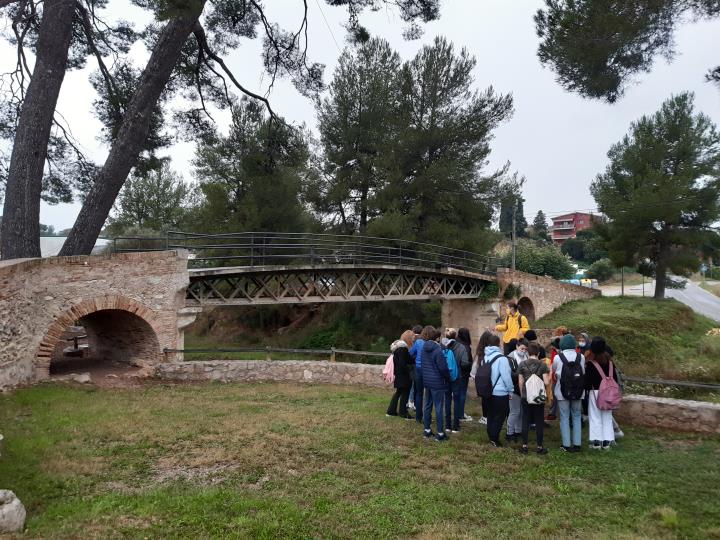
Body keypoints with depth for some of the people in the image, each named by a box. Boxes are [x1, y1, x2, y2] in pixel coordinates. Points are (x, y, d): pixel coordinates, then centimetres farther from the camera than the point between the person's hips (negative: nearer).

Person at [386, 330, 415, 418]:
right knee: (405, 393, 3)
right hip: (403, 376, -10)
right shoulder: (403, 348, -21)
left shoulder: (398, 346, 10)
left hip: (398, 374, 10)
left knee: (398, 392, 18)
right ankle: (403, 412, 13)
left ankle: (391, 411, 23)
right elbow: (402, 364, -23)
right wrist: (408, 371, -15)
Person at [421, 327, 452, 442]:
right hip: (437, 382, -7)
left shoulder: (424, 348, 5)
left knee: (427, 405, 14)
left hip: (427, 381, 8)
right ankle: (440, 433, 6)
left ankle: (427, 430, 22)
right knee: (439, 407, 0)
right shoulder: (437, 350, -19)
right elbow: (443, 367, -19)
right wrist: (448, 379, -4)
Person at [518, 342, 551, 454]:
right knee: (539, 422, 8)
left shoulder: (522, 364, -3)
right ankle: (539, 447, 14)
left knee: (525, 421, 8)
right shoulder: (543, 365, -8)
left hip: (526, 397, 1)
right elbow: (546, 382, -12)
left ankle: (524, 446, 12)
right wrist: (550, 374, 6)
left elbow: (520, 382, -1)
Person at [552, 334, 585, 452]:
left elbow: (554, 371, 2)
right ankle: (577, 444, 15)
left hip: (562, 392, -2)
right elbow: (583, 373, 2)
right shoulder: (581, 357, -6)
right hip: (577, 392, 2)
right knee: (576, 417, 13)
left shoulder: (558, 357, -11)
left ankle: (566, 445, 6)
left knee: (564, 417, 5)